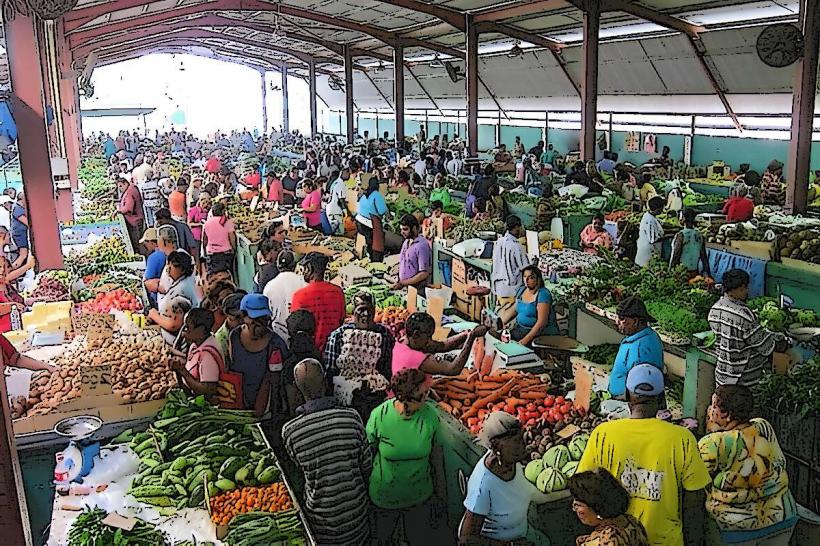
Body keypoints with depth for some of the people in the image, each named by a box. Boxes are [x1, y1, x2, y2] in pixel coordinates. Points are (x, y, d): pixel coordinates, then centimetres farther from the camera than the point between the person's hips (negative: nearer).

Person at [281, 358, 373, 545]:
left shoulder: (289, 431, -22)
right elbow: (367, 465, -7)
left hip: (321, 516, 0)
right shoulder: (352, 417, -20)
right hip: (356, 511, 1)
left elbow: (301, 469, -4)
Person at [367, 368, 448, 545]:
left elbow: (436, 454, -4)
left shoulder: (430, 414, -17)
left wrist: (441, 495, 4)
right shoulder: (379, 416, -23)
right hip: (382, 498, -1)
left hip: (420, 497, 2)